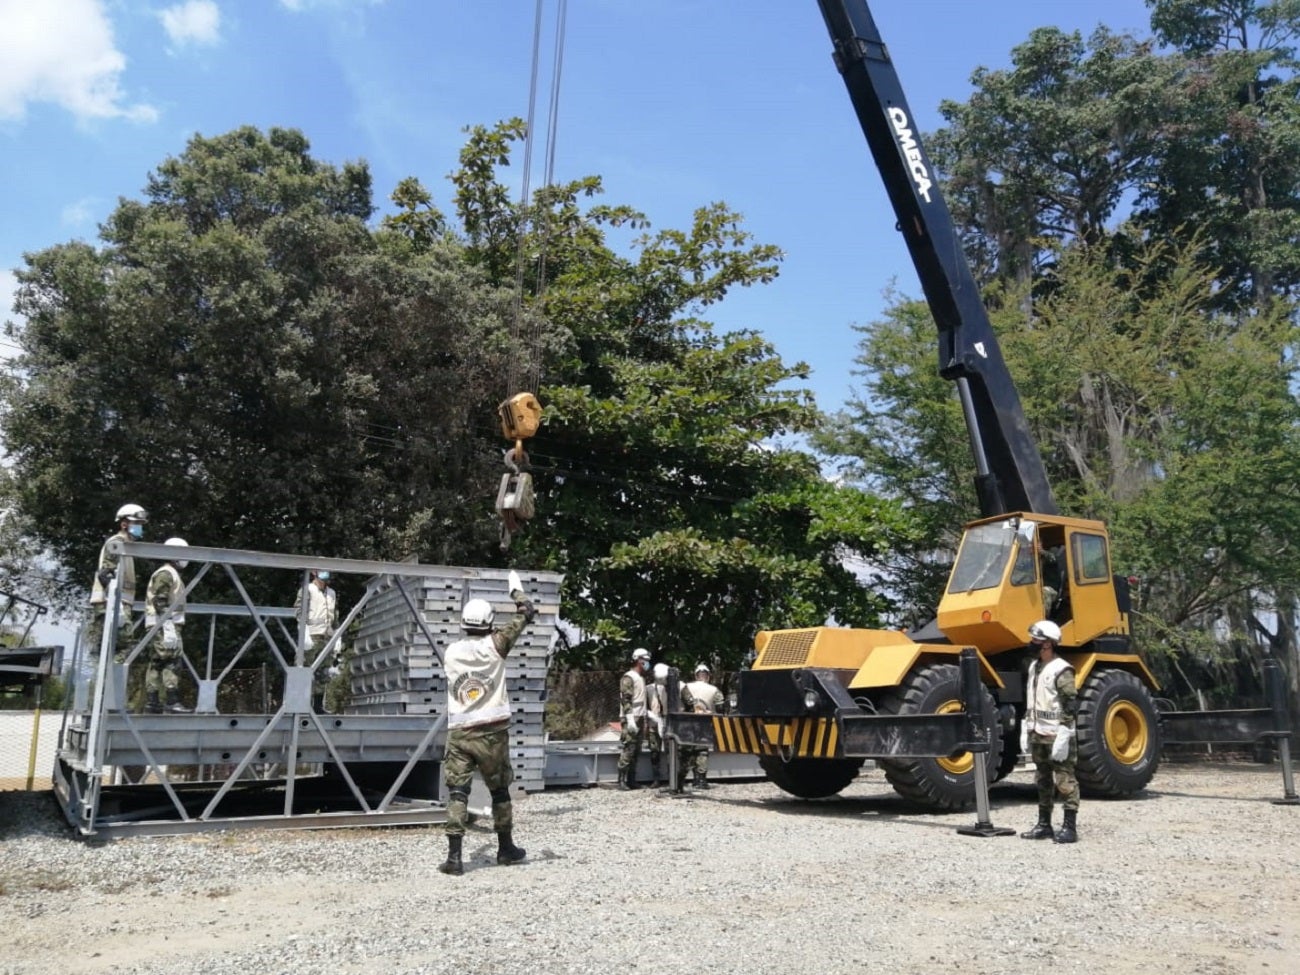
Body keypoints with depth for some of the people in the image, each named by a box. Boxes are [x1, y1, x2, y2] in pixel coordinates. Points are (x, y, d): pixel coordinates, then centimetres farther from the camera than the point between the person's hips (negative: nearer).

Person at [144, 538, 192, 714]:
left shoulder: (171, 574, 24)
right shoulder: (166, 574, -8)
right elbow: (160, 602, -18)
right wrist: (168, 627, -24)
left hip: (160, 626, 11)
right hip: (164, 625, -11)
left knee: (156, 663, 8)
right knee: (171, 661, -14)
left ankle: (152, 703, 10)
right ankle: (172, 701, -18)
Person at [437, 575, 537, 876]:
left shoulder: (451, 652, 4)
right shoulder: (494, 645, -5)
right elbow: (525, 615, 4)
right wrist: (517, 589, 22)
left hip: (458, 733, 2)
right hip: (491, 732, -2)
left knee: (457, 793, 0)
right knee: (499, 791, 13)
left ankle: (454, 857, -8)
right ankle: (505, 849, 26)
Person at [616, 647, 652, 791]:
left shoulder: (641, 678, 19)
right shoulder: (628, 678, -9)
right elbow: (625, 700, -16)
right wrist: (630, 719, -22)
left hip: (640, 719, 9)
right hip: (631, 719, -9)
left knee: (636, 751, 9)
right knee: (628, 750, -9)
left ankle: (631, 780, 13)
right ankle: (622, 780, -5)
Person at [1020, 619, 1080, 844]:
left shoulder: (1062, 670, -13)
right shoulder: (1034, 667, 14)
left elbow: (1071, 706, -16)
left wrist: (1063, 737, -19)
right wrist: (1026, 731, 17)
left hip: (1056, 736, -9)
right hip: (1038, 735, 9)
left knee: (1064, 781, -3)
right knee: (1043, 781, 13)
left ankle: (1069, 828, 4)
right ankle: (1044, 825, 21)